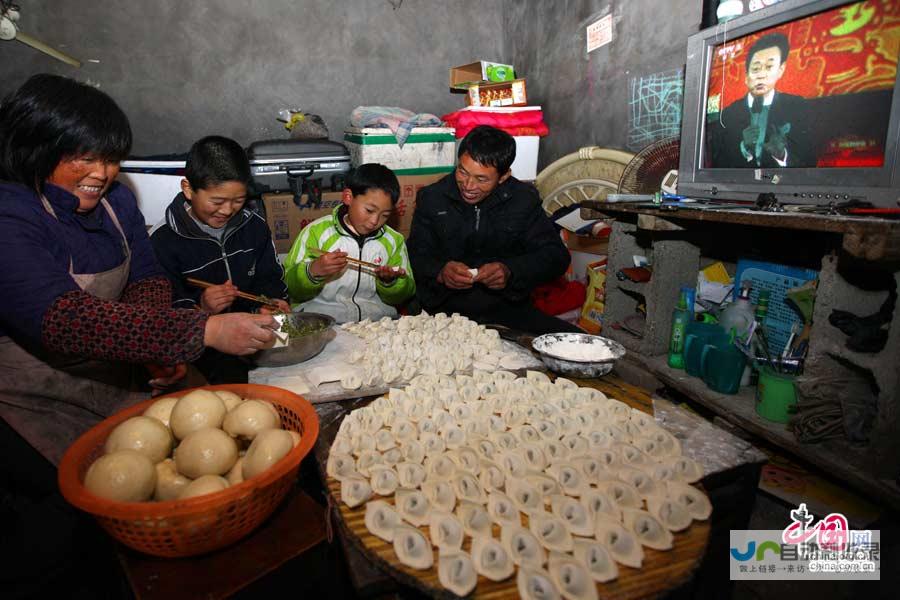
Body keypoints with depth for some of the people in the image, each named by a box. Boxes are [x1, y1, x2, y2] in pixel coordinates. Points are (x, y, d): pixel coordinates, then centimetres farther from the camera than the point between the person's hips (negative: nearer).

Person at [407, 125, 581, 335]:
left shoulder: (523, 199, 2)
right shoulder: (431, 198, 1)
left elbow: (556, 256, 2)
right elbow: (416, 257, 1)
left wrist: (510, 271, -16)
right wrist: (440, 272, -23)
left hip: (509, 309, 2)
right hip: (444, 311, -1)